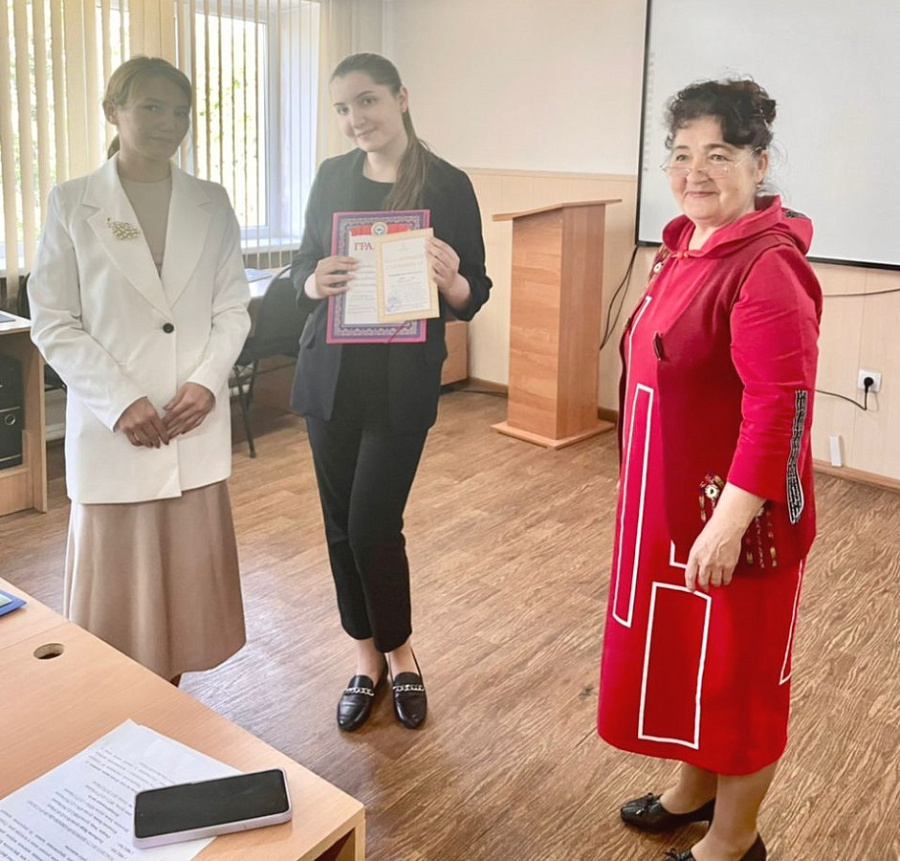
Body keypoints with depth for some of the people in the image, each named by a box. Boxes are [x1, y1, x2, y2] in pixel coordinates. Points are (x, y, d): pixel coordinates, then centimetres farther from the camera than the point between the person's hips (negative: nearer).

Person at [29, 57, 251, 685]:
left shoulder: (212, 203, 7)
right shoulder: (72, 204, 0)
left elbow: (233, 308, 7)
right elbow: (53, 323, -3)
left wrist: (207, 381, -9)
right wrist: (120, 402, -13)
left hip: (196, 423, 3)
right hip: (112, 427, -2)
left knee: (186, 576, 9)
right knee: (118, 581, 3)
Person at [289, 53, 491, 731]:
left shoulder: (447, 185, -5)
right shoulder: (332, 177, 6)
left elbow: (473, 298, -3)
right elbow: (303, 268, 10)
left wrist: (450, 280, -26)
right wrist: (315, 282, -13)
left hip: (403, 380, -4)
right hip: (330, 371, 4)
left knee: (373, 525, -5)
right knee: (341, 523, 7)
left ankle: (400, 653, 21)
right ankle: (366, 658, 26)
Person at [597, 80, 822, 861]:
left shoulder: (768, 266, -21)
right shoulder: (683, 248, 7)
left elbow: (780, 406, -26)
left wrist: (732, 518, -27)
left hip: (732, 515, -9)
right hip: (668, 504, 9)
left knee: (735, 673, 9)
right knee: (676, 651, 22)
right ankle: (694, 789, 45)